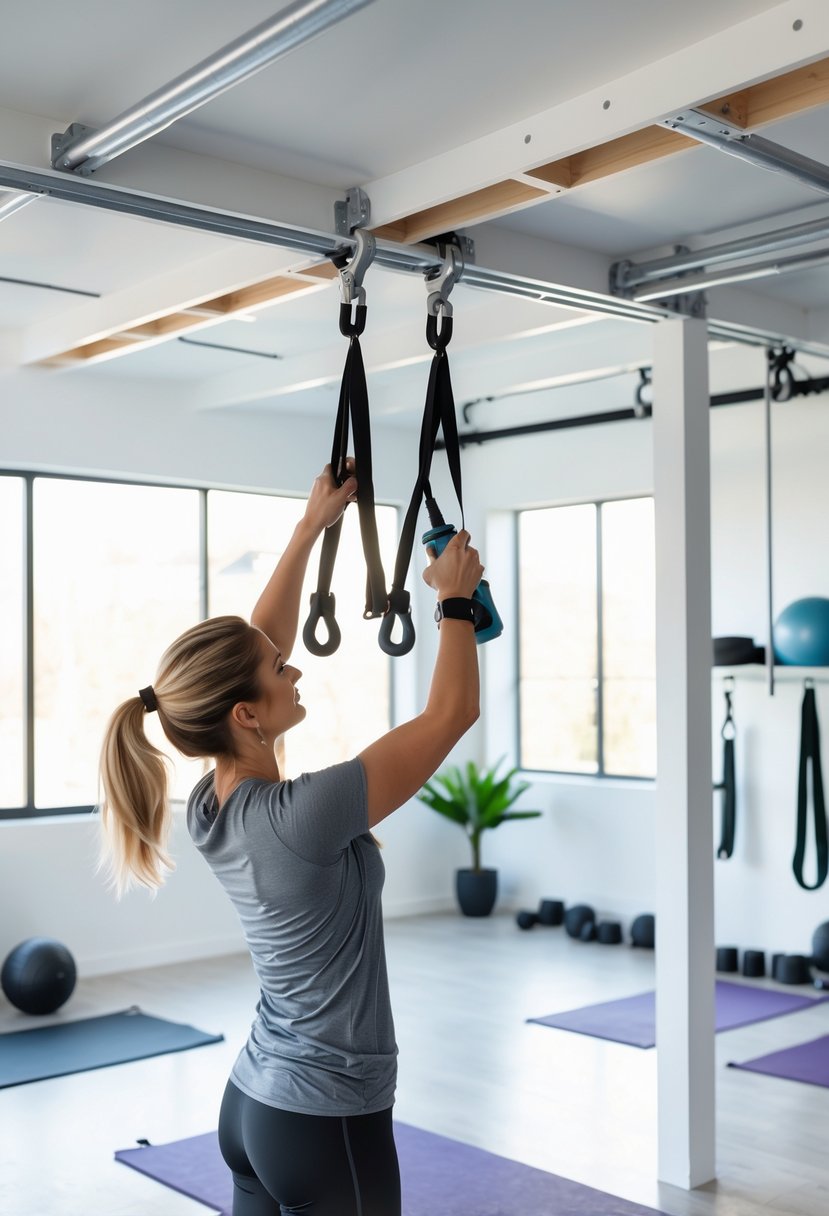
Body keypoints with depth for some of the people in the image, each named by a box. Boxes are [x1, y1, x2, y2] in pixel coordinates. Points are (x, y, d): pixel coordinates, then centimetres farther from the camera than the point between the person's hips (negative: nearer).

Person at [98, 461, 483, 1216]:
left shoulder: (211, 808, -4)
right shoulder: (299, 817, -27)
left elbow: (259, 645, 6)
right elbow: (451, 711, -19)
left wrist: (310, 528, 10)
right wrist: (456, 598, -4)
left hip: (250, 1104, 8)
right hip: (329, 1123, -8)